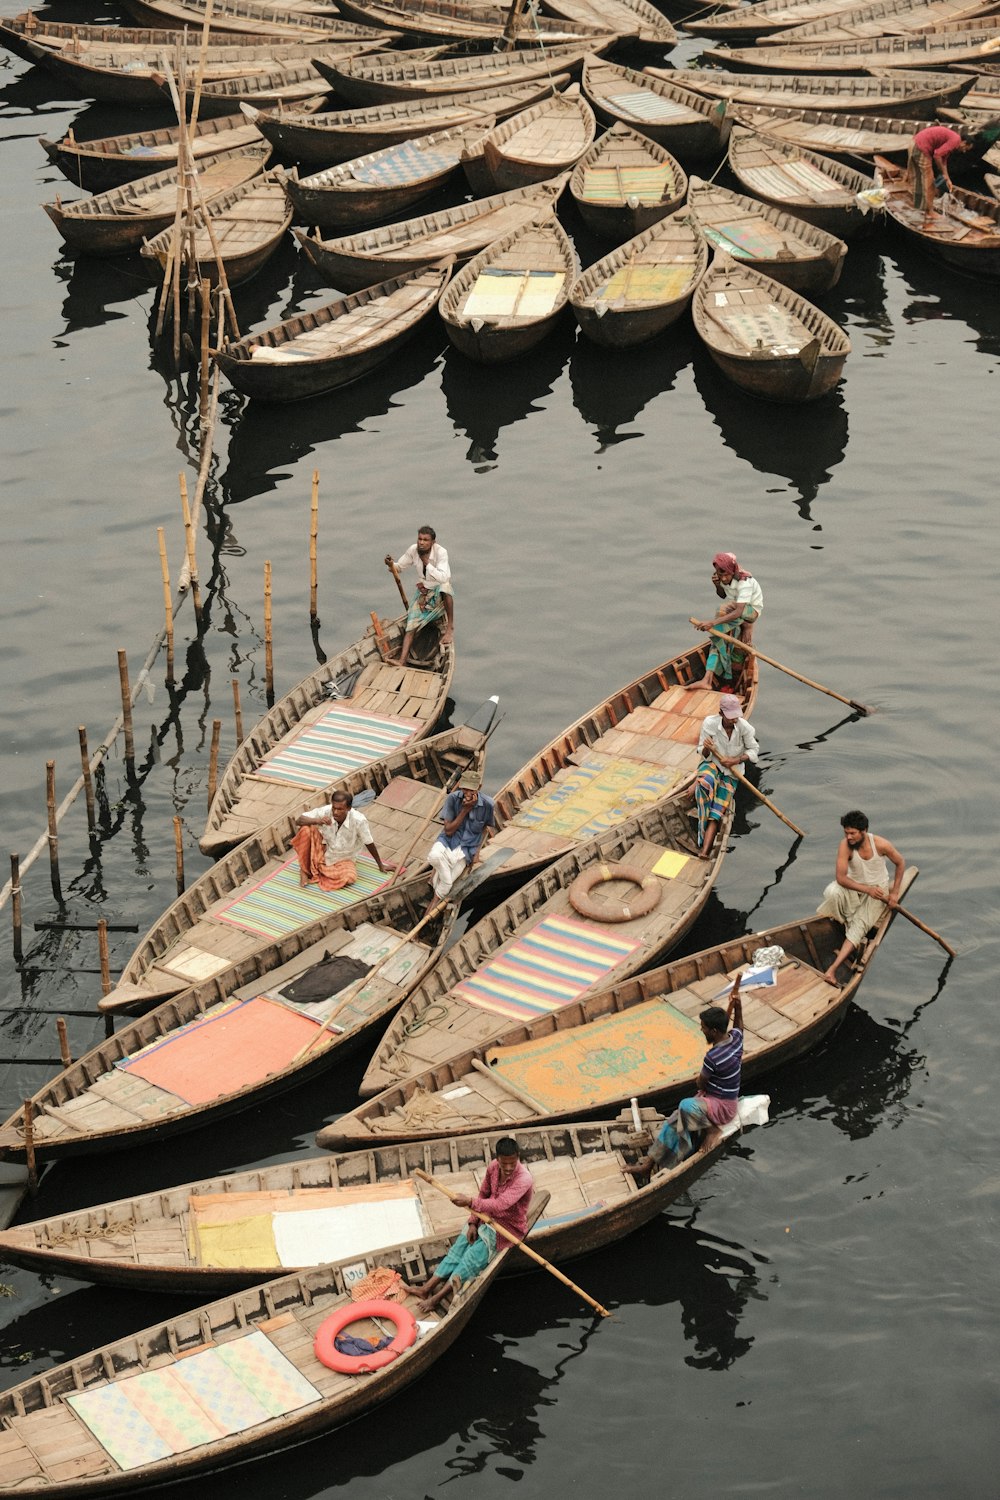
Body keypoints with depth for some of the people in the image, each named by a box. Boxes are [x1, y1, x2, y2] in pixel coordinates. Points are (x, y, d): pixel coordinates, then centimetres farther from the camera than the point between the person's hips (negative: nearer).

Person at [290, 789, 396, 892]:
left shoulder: (359, 820, -28)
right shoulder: (325, 811, -23)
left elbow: (369, 843, -14)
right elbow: (299, 820, -20)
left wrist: (381, 865, -2)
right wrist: (317, 820, -39)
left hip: (343, 860, -1)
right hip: (322, 853, 1)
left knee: (349, 878, -34)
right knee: (306, 829, -25)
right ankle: (304, 869, -6)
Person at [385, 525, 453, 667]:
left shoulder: (440, 552, -24)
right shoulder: (413, 550, -11)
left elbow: (443, 577, -34)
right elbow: (399, 567, 0)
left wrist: (427, 563, -34)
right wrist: (391, 565, -23)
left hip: (440, 593, -4)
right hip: (423, 592, 4)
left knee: (445, 586, -41)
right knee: (411, 624, -12)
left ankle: (450, 627, -26)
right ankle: (402, 661, -16)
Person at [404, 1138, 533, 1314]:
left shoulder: (524, 1179, -28)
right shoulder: (493, 1167, -6)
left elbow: (500, 1204, -38)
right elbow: (483, 1194, 7)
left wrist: (470, 1202, -47)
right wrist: (473, 1223, -3)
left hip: (509, 1228, -7)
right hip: (488, 1218, 7)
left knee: (473, 1256, -20)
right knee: (459, 1248, -9)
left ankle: (437, 1298, -22)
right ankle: (427, 1288, -13)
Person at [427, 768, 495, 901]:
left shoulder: (487, 804, -13)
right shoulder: (452, 798, -15)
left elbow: (485, 828, 9)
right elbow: (448, 830, -13)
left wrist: (477, 852, 4)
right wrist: (465, 810, -21)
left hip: (466, 846, -1)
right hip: (448, 839, 1)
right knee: (435, 856, -36)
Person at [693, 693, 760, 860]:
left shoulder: (744, 726, -17)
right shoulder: (709, 723, -16)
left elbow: (754, 750, -2)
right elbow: (704, 755, -7)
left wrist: (736, 760, -17)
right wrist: (707, 749, -32)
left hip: (732, 771, 0)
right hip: (712, 764, 0)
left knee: (718, 810, -16)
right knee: (704, 782, -37)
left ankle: (705, 850, -28)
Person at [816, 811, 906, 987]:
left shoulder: (881, 845, -21)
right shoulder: (845, 845, -21)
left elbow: (900, 863, -2)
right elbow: (841, 878, -22)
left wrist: (895, 892, -3)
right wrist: (867, 889, -30)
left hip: (878, 890, -1)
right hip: (854, 887, 1)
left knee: (859, 926, -21)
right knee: (832, 892, -33)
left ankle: (832, 969, -31)